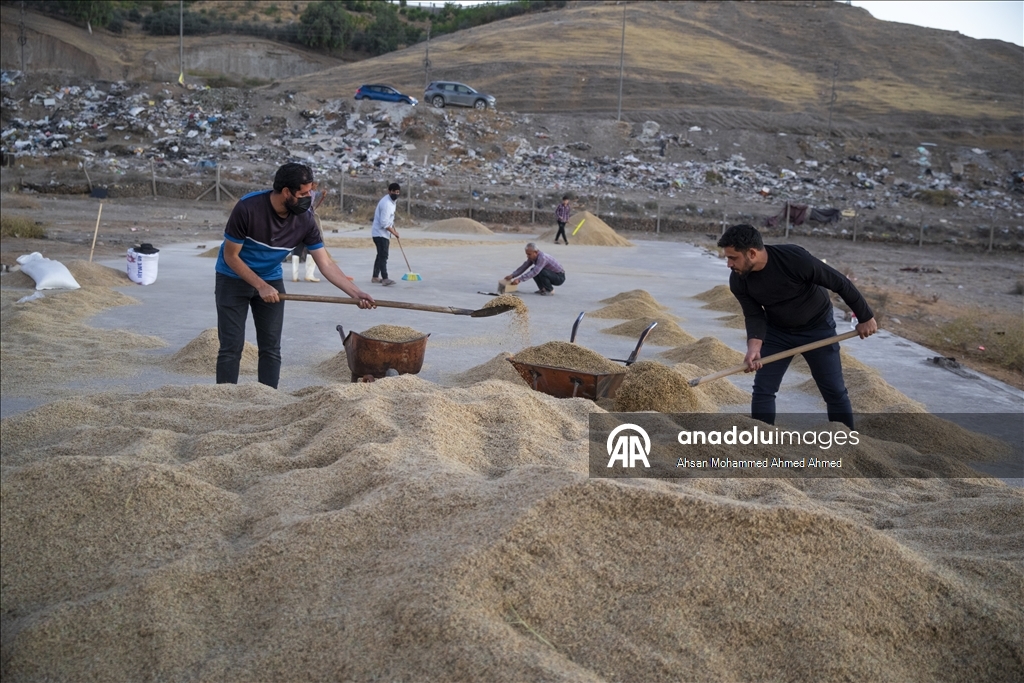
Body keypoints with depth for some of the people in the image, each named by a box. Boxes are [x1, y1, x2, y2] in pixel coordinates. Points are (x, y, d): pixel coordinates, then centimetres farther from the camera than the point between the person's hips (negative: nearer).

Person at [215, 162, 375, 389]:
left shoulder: (305, 220, -17)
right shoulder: (248, 208, -29)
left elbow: (326, 264, -13)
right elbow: (230, 256, -19)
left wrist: (356, 293, -23)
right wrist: (261, 286, -22)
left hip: (271, 280, 4)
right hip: (234, 279, -4)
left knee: (271, 348, 2)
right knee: (232, 347, -7)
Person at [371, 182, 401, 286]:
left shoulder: (392, 201, 10)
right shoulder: (386, 203, -22)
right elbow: (384, 223, -26)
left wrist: (393, 228, 12)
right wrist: (394, 232, -17)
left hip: (384, 233, 11)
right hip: (380, 233, -11)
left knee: (381, 255, 18)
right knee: (383, 256, -19)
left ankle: (375, 277, 28)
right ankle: (385, 279, -28)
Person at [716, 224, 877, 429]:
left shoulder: (794, 258, -34)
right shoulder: (738, 282, -20)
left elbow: (840, 283, -23)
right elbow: (754, 316, -14)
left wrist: (865, 317, -13)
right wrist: (753, 348, -34)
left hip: (817, 327, -3)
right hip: (777, 331, 4)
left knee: (835, 392, 0)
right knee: (763, 389, -3)